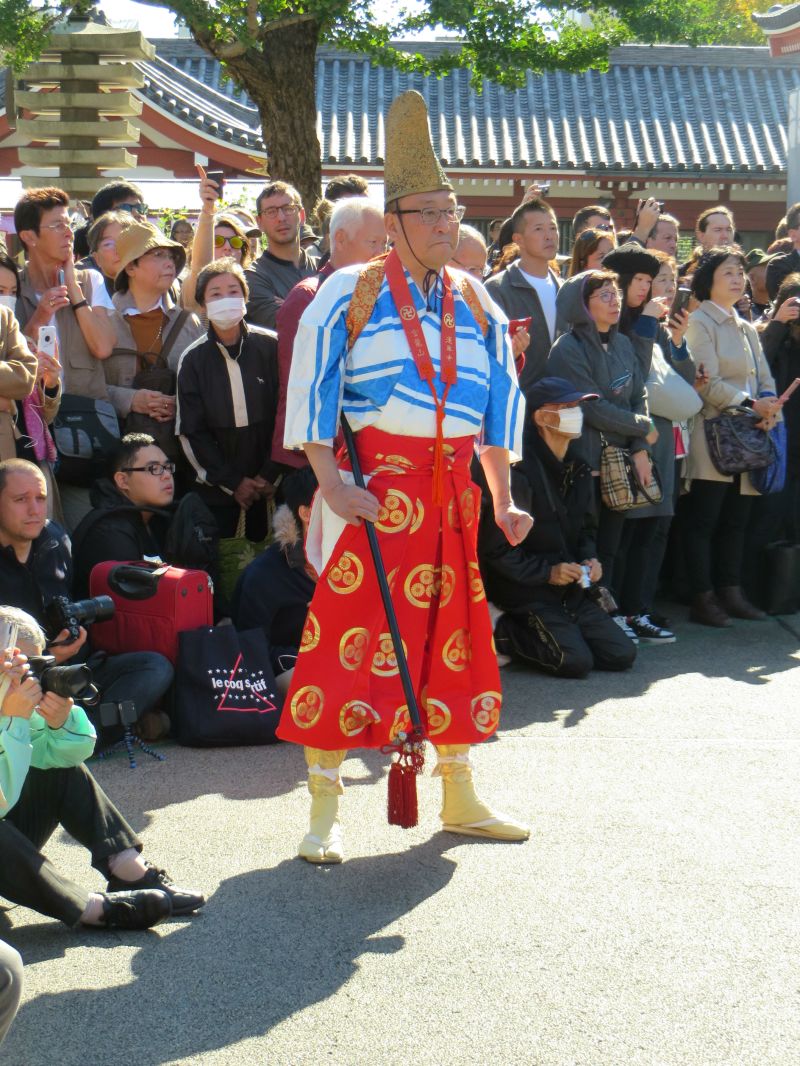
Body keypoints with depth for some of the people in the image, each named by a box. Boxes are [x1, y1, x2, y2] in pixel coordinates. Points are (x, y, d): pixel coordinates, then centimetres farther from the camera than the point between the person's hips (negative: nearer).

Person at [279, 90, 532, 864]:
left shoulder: (474, 304, 13)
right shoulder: (353, 292, -3)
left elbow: (500, 395, 16)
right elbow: (310, 385, -9)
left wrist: (502, 500, 11)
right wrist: (331, 482, -18)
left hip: (451, 492, 6)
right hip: (372, 484, -5)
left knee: (453, 639, 11)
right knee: (347, 636, -7)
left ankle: (459, 798, 24)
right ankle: (324, 811, -1)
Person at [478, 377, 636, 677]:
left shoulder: (578, 469, 11)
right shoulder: (520, 472, -17)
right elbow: (495, 549, -16)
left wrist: (589, 559, 1)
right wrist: (547, 572, -20)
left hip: (570, 592, 8)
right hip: (525, 594, -8)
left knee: (622, 654, -3)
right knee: (576, 660, -23)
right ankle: (502, 634, 0)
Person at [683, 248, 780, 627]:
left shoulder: (747, 329, 19)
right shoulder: (699, 322, -5)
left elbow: (765, 378, 15)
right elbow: (709, 383, -14)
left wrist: (768, 404, -7)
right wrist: (751, 405, -17)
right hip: (713, 437, -8)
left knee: (736, 521, 10)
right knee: (703, 521, -4)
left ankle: (731, 593, 17)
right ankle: (703, 600, -2)